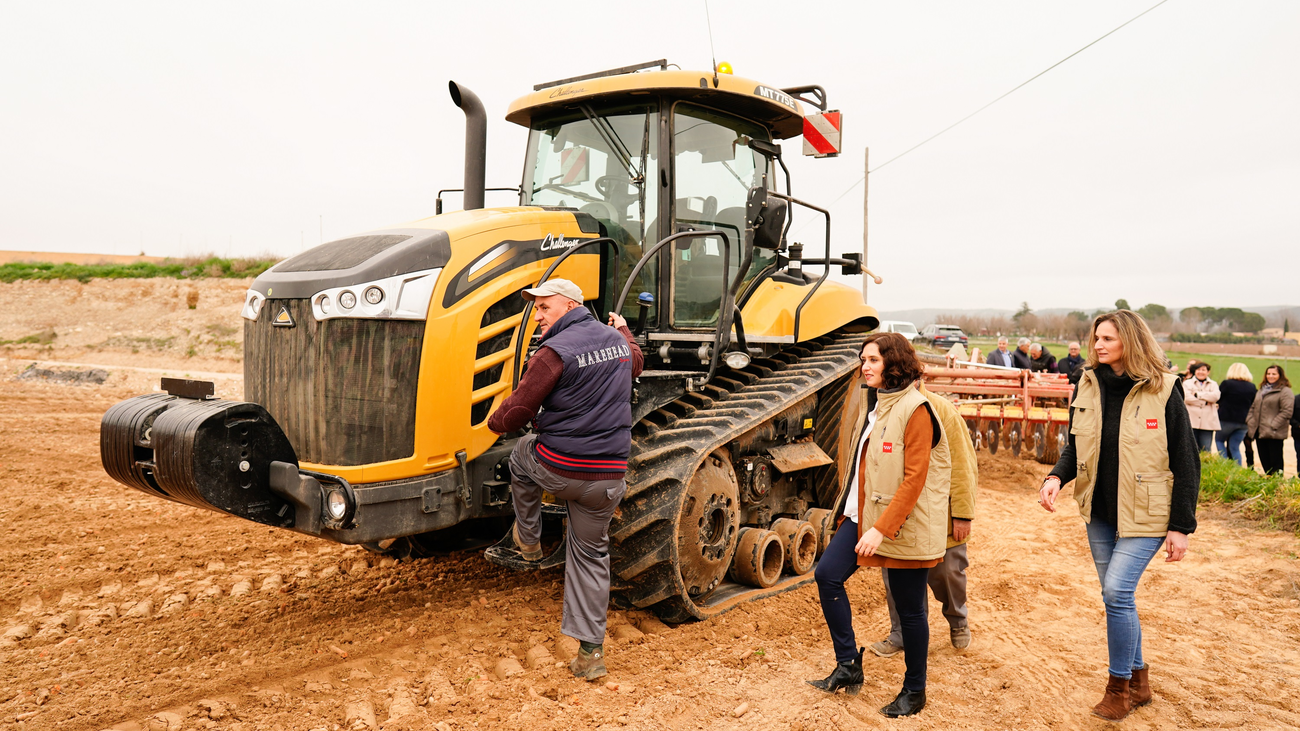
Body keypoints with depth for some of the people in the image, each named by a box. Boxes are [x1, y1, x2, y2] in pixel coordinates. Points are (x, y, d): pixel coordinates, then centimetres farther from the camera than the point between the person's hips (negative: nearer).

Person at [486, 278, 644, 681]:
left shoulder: (555, 351, -14)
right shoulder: (618, 341, 8)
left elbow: (517, 413, -11)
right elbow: (636, 362, 34)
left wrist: (494, 421, 12)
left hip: (556, 469, -5)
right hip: (608, 477, 5)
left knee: (522, 454, 29)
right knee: (591, 555, 15)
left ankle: (528, 540, 40)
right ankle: (590, 653, 15)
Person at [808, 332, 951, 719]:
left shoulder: (915, 411, -16)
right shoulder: (872, 403, 11)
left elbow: (915, 478, -21)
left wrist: (881, 528, -24)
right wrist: (855, 513, 16)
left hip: (905, 526, -8)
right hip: (864, 513, 8)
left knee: (909, 609, 5)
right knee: (827, 573, -2)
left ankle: (914, 691, 25)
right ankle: (848, 666, 11)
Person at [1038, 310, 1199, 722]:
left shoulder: (1162, 392, -12)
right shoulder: (1088, 387, 1)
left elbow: (1186, 463, -8)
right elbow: (1077, 447, 10)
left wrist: (1181, 526, -9)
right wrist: (1057, 476, -11)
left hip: (1144, 515, -5)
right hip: (1100, 513, 5)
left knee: (1117, 591, -13)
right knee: (1117, 595, 13)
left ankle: (1119, 685, 6)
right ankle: (1138, 680, 31)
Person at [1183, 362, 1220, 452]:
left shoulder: (1213, 384, 17)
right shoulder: (1187, 383, 11)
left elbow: (1215, 396, -6)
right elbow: (1187, 398, -8)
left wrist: (1197, 394, -7)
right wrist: (1205, 402, -8)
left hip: (1207, 423, 2)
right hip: (1191, 422, -2)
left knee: (1206, 450, 1)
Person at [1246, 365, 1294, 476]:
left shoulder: (1285, 391, -6)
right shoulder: (1262, 390, 19)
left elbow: (1287, 411, -14)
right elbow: (1253, 407, 22)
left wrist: (1273, 425, -18)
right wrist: (1250, 422, 7)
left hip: (1275, 433, -7)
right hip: (1259, 432, 7)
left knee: (1275, 462, -3)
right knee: (1264, 461, 12)